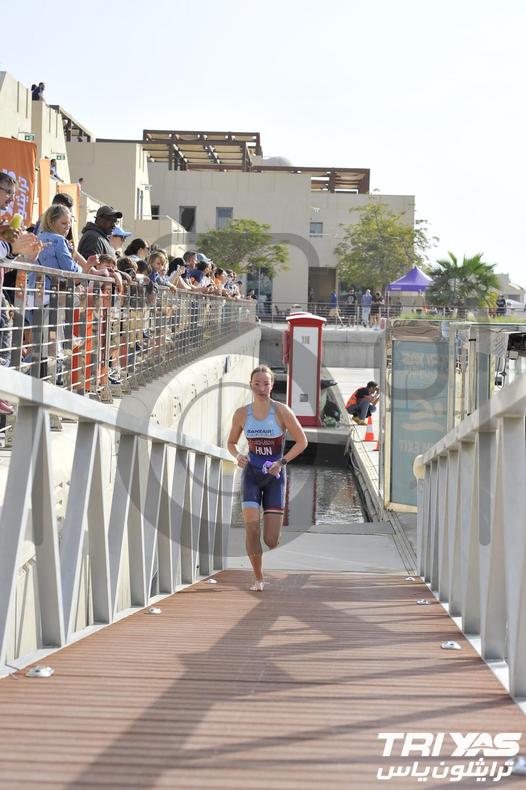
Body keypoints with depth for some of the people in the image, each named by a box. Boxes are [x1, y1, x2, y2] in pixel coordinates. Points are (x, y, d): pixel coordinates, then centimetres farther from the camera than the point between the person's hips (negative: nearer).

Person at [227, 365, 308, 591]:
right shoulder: (241, 413, -1)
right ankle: (258, 579, 3)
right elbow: (231, 443, 13)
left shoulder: (281, 411, -9)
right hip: (251, 473, 1)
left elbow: (301, 441, -4)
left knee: (271, 541, -5)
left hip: (275, 476, -1)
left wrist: (282, 462, -16)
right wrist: (238, 456, -9)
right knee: (251, 528, -14)